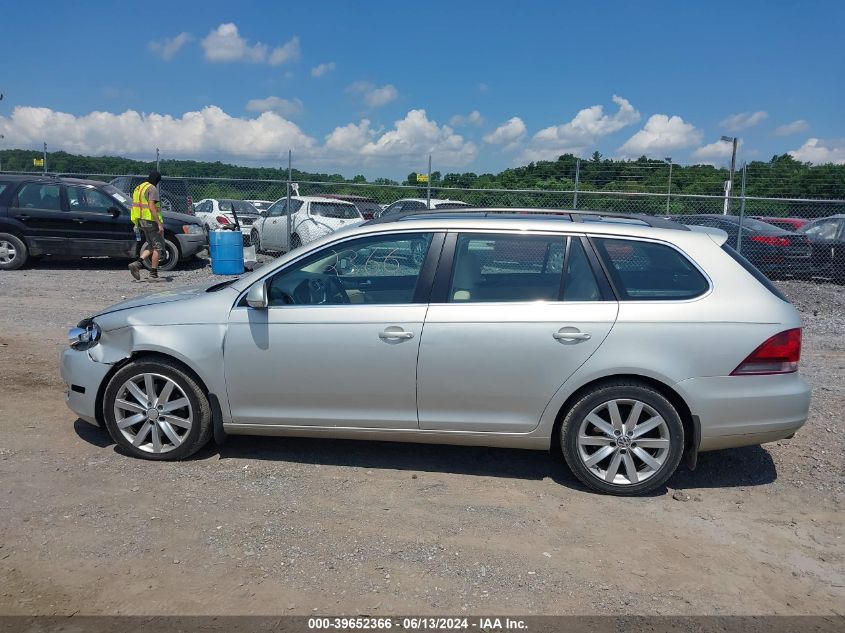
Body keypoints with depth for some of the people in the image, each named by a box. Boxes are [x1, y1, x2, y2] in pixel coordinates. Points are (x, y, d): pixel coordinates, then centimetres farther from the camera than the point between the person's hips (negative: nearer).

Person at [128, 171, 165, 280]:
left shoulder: (139, 187, 17)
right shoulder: (152, 188, -12)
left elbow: (135, 206, 19)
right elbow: (151, 207, -22)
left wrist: (137, 223, 24)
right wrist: (159, 223, -23)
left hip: (142, 221, 9)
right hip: (151, 221, -9)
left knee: (151, 245, 18)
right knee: (158, 246, -1)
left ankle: (137, 263, 1)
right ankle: (153, 274, -2)